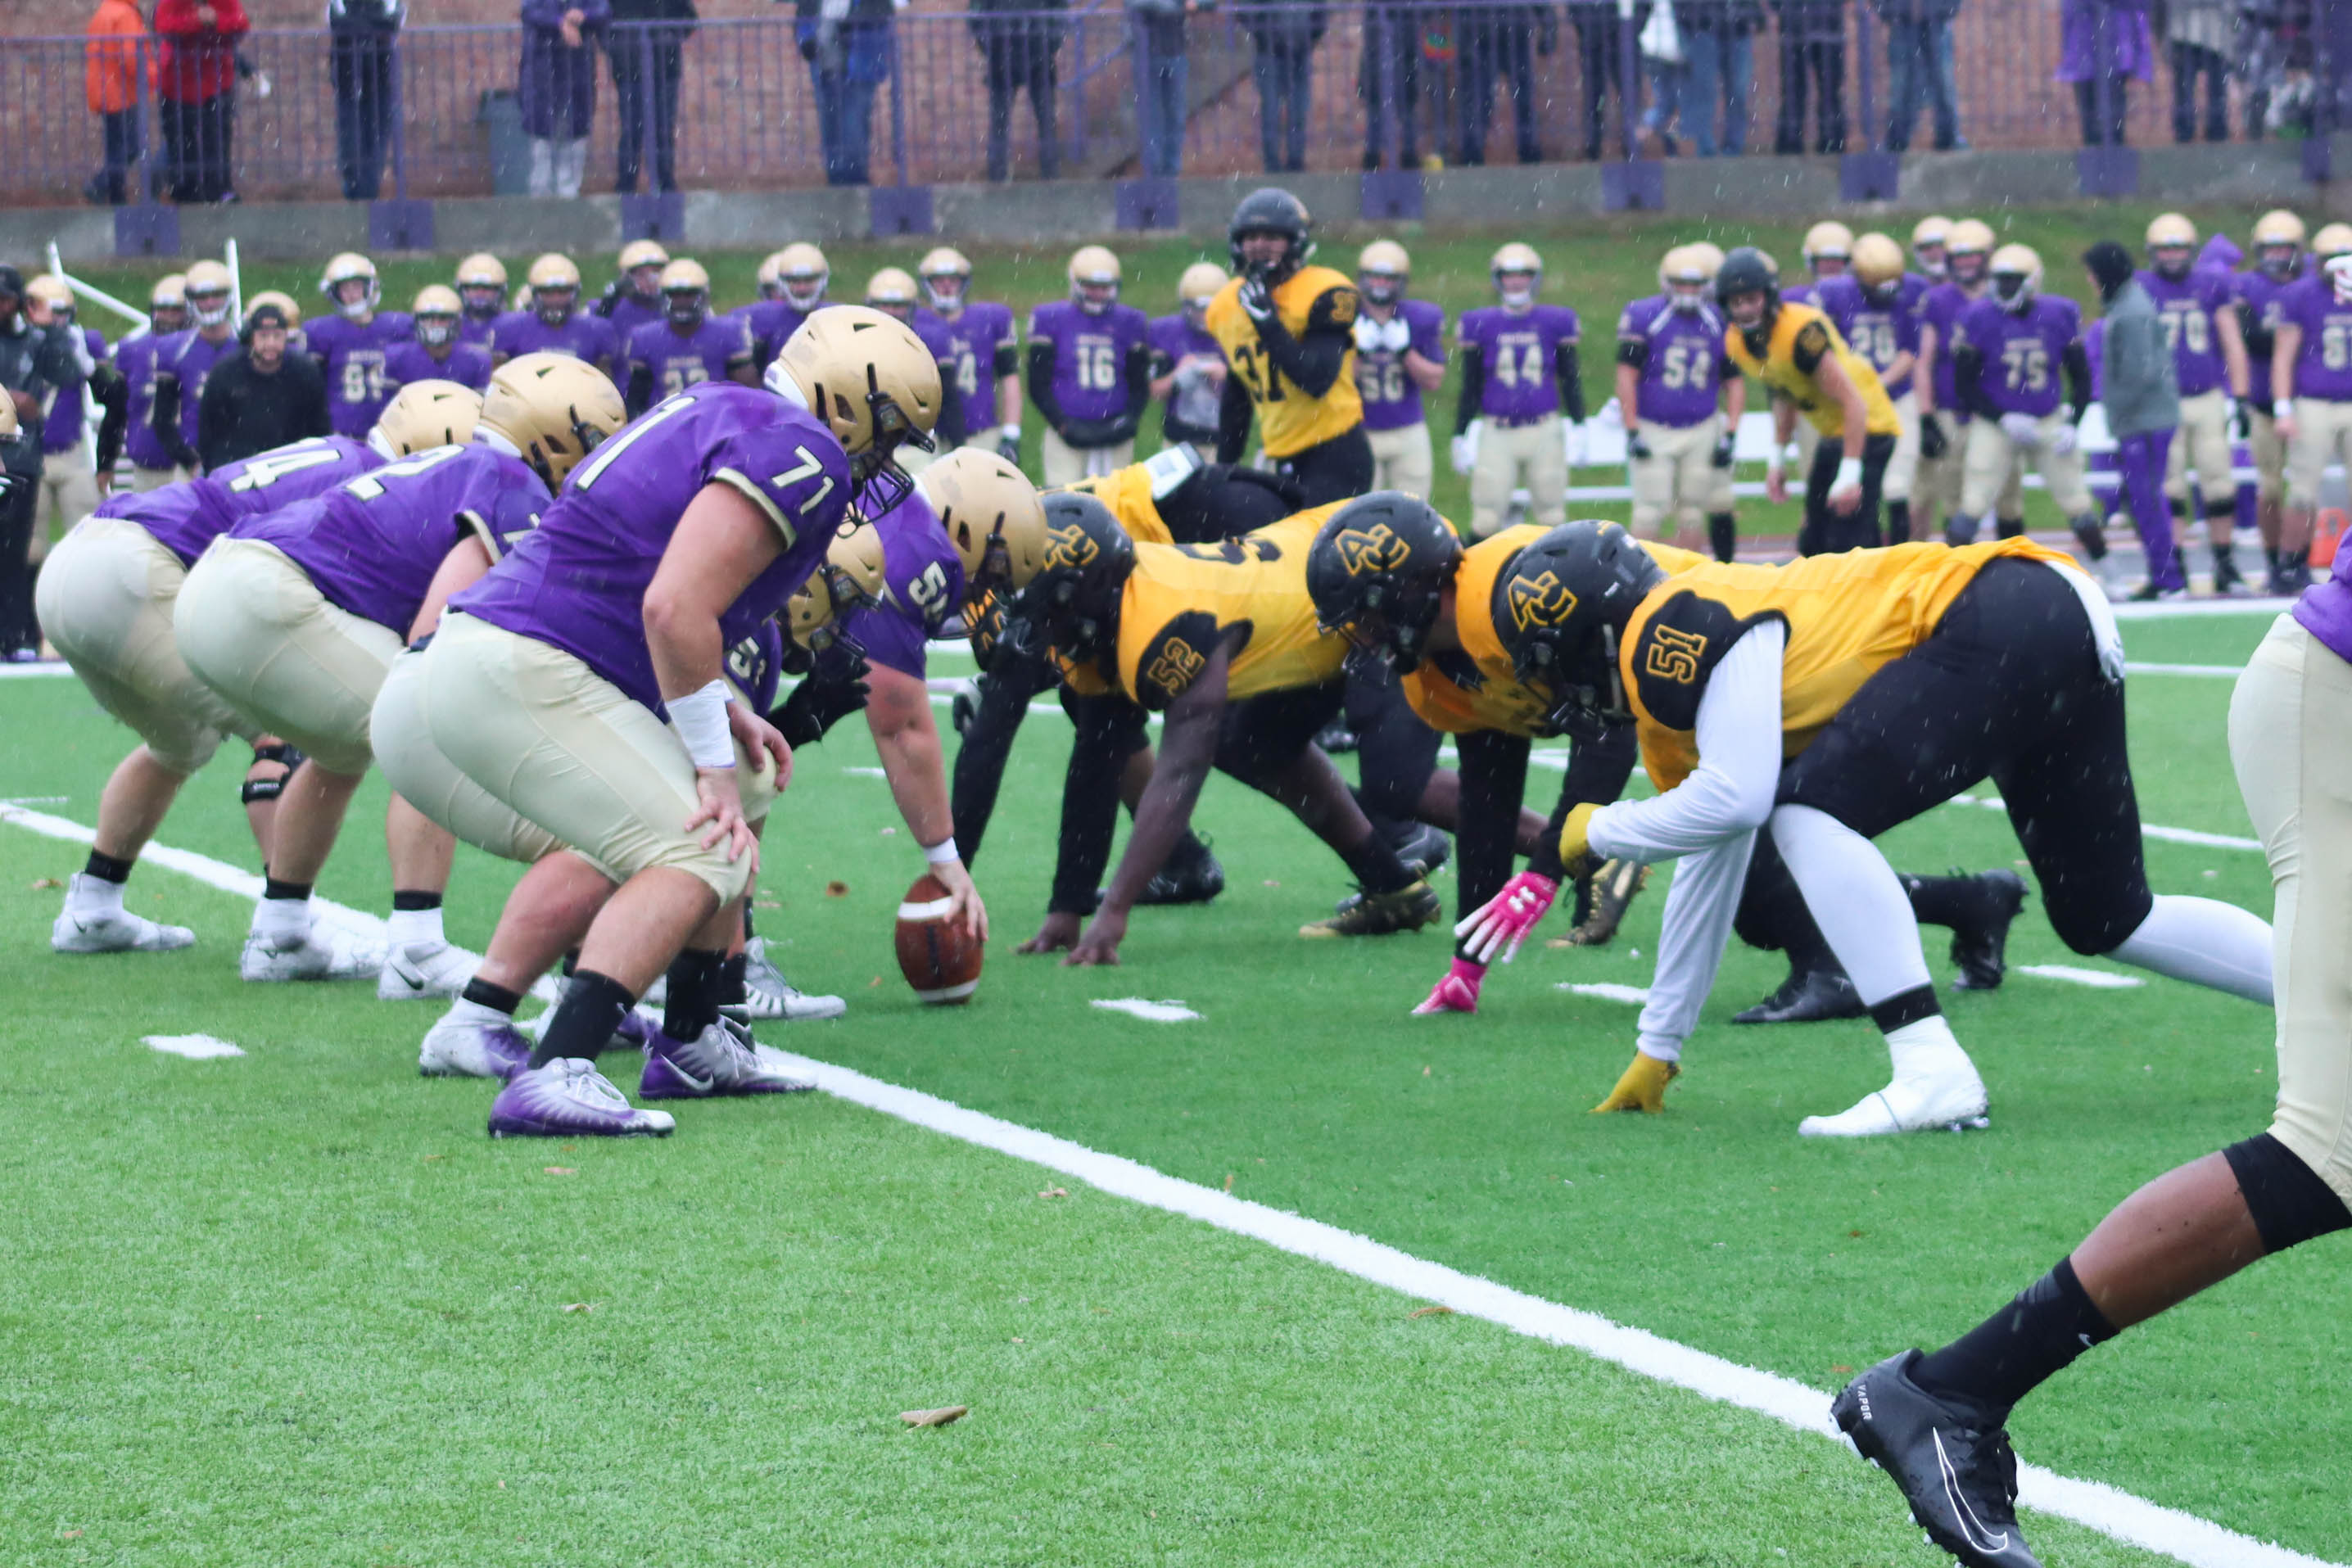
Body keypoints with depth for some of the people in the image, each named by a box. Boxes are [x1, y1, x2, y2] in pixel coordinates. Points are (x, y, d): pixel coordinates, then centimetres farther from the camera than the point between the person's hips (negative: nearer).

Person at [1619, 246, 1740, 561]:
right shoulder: (1643, 317, -6)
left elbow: (1734, 383, 11)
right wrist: (1632, 433, -10)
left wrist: (1729, 436, 2)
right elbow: (1626, 378, -6)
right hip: (1653, 432, -3)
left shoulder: (1718, 322, 6)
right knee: (1650, 510, -8)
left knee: (1691, 511, 5)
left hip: (1702, 430, 3)